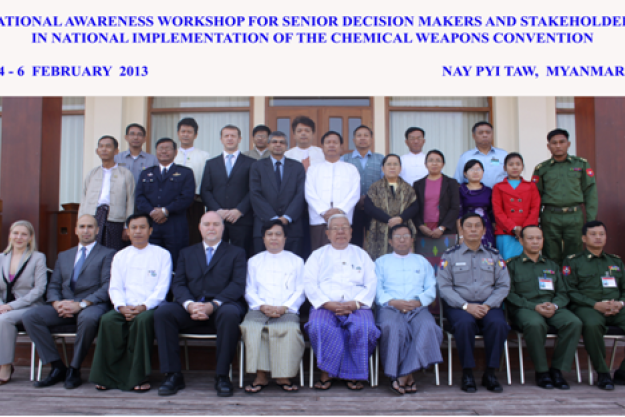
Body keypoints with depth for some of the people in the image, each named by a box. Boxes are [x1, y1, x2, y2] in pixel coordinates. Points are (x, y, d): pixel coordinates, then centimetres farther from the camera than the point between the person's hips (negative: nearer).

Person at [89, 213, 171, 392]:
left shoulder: (162, 254, 9)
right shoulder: (120, 256, 18)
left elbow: (162, 287, -1)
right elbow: (115, 287, 9)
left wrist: (143, 306, -16)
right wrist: (122, 307, -12)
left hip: (150, 308, -3)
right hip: (125, 308, 3)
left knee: (143, 319, -35)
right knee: (108, 320, -29)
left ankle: (139, 377, -25)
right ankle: (108, 376, -19)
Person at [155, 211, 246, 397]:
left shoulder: (236, 253, 16)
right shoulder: (187, 253, 24)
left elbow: (238, 285, 0)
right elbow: (178, 284, 10)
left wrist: (213, 305, -17)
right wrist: (189, 304, -13)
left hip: (222, 307, -3)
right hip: (191, 309, 3)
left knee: (230, 314, -37)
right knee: (163, 312, -25)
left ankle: (222, 376, -24)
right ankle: (173, 375, -18)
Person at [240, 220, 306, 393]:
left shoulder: (296, 261, 19)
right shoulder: (254, 261, 23)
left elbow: (300, 291, 9)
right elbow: (250, 291, 13)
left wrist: (284, 308, -9)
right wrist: (263, 306, -8)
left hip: (287, 310, -1)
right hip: (259, 309, 1)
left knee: (290, 329, -34)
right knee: (250, 327, -32)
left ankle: (283, 377, -24)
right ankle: (261, 376, -25)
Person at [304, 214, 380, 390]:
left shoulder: (361, 255, 22)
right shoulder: (318, 255, 19)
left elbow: (371, 284, 9)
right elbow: (309, 284, 6)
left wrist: (356, 304, -9)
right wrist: (329, 304, -11)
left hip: (357, 307, 0)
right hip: (325, 306, 0)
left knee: (364, 328, -33)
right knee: (319, 326, -34)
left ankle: (352, 374, -16)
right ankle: (327, 372, -19)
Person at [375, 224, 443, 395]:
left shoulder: (422, 262, 27)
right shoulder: (381, 262, 23)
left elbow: (431, 289, 13)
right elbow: (376, 289, 8)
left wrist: (418, 301, -8)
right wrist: (392, 302, -10)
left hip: (418, 308, 2)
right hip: (390, 308, -1)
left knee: (428, 327, -33)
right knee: (393, 327, -36)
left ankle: (405, 375, -31)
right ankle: (408, 376, -26)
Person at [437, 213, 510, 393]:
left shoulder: (494, 255, 14)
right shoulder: (450, 255, 7)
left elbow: (503, 285, 6)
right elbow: (444, 286, -2)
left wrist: (488, 305, -10)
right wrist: (466, 306, -14)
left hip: (488, 305, 2)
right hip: (459, 305, -2)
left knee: (498, 323, -30)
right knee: (465, 323, -34)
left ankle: (490, 373, -14)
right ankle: (467, 373, -18)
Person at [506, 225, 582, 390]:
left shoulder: (552, 265, 24)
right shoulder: (512, 264, 9)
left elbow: (563, 293, 16)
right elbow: (510, 294, -1)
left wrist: (554, 305, -7)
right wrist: (534, 307, -13)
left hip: (553, 308, 4)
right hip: (524, 308, -4)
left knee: (574, 323, -28)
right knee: (535, 324, -39)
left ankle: (557, 369, -16)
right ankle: (541, 371, -19)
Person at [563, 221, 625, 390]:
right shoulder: (573, 262, 10)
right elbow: (571, 291, 0)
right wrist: (595, 304, -13)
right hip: (586, 307, -4)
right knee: (592, 325, -39)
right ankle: (602, 373, -20)